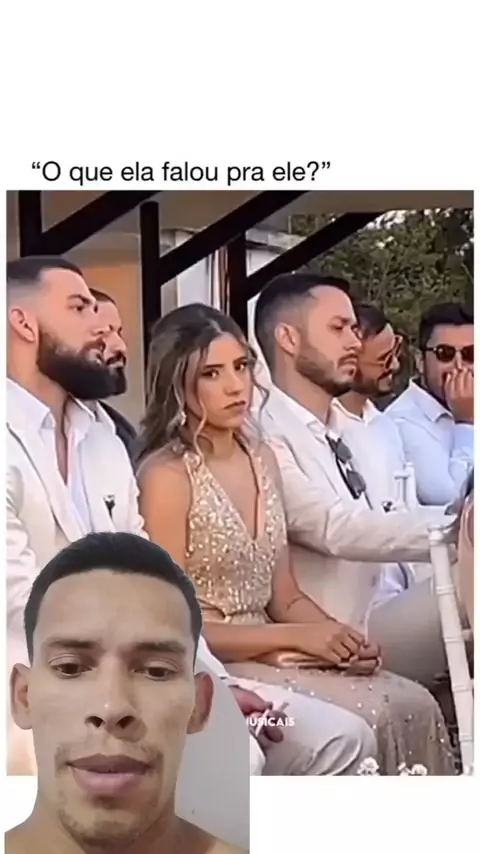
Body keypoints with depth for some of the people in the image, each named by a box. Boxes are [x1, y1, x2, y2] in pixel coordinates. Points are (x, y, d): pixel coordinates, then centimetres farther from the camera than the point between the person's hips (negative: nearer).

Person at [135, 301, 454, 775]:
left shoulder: (261, 457, 9)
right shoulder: (167, 475, -13)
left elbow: (284, 598, 11)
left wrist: (338, 637, -9)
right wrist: (295, 637, -15)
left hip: (271, 656, 6)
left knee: (416, 707, -13)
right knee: (364, 725, -23)